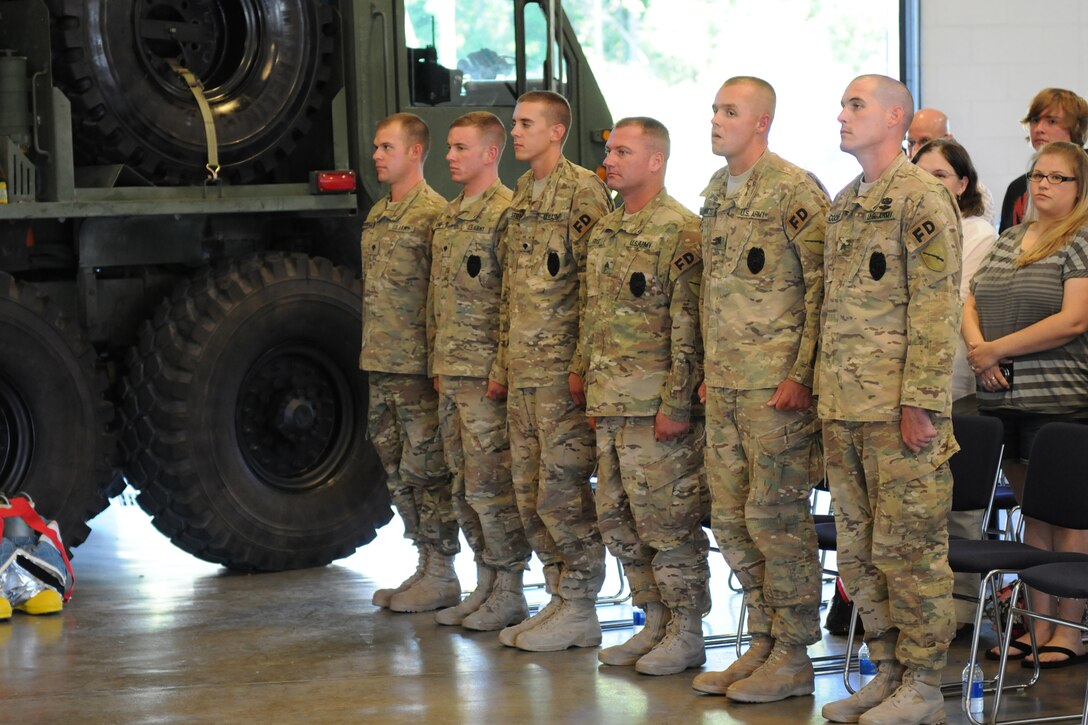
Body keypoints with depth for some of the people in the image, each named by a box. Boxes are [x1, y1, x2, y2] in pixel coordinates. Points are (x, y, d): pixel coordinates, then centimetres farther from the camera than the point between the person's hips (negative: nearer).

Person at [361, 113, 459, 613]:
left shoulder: (434, 214, -11)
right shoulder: (376, 216, 17)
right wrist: (371, 356, 18)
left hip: (418, 365, -9)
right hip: (381, 366, 9)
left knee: (425, 468, -4)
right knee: (397, 470, 12)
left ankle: (442, 576, 3)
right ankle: (426, 565, 20)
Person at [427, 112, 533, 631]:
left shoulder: (507, 213, -11)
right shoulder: (446, 218, 16)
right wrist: (439, 366, 18)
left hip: (487, 373, -9)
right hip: (450, 374, 9)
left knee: (490, 487, -6)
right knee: (464, 489, 12)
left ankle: (509, 592, 2)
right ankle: (486, 584, 20)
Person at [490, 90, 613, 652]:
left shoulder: (583, 191, -10)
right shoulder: (521, 196, 17)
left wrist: (583, 365, -19)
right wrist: (502, 362, 19)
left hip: (562, 369, -9)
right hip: (522, 371, 9)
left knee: (563, 492, -6)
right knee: (529, 492, 10)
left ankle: (579, 611, 2)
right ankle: (561, 598, 19)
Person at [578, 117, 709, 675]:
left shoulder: (679, 232, -11)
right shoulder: (603, 233, 15)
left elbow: (689, 329, -16)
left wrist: (677, 404, -19)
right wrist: (592, 392, 17)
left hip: (656, 406, -9)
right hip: (611, 407, 9)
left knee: (668, 522, -3)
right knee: (618, 519, 12)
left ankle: (687, 635, 7)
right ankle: (655, 623, 23)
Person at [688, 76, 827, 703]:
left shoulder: (796, 191, -11)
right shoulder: (716, 194, 15)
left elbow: (824, 288, -14)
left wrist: (802, 374, -18)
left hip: (777, 386, -8)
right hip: (725, 386, 8)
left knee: (777, 516, -4)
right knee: (732, 518, 11)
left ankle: (793, 657, 5)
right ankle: (764, 644, 21)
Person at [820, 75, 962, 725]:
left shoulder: (922, 196, -9)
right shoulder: (844, 204, 17)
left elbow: (937, 307, -15)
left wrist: (919, 401, -20)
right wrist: (823, 393, 17)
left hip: (900, 408, -9)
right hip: (844, 407, 9)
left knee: (908, 549, -3)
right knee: (859, 551, 12)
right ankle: (889, 672, 22)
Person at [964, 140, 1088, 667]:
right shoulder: (1008, 240, 16)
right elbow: (971, 304, 16)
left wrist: (996, 349, -14)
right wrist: (978, 349, -6)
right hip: (1003, 400, 7)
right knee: (1032, 512, 13)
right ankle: (1038, 625, 19)